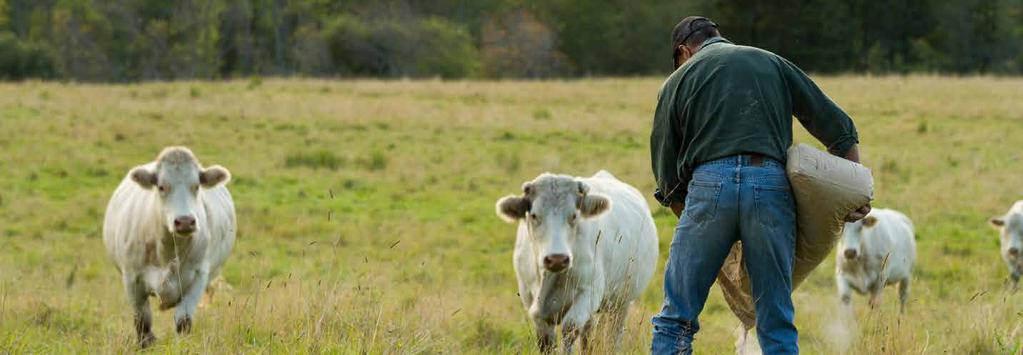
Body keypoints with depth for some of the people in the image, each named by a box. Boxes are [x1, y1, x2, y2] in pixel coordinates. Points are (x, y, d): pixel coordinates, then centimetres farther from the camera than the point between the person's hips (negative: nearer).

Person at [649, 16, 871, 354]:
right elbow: (837, 126, 16)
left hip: (709, 184, -1)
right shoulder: (772, 63, 23)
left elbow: (668, 175, 16)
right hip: (770, 184, 1)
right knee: (778, 325, 6)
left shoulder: (678, 80, 18)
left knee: (675, 319, 4)